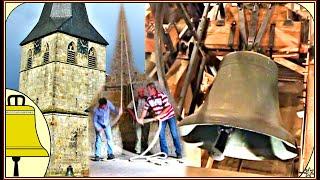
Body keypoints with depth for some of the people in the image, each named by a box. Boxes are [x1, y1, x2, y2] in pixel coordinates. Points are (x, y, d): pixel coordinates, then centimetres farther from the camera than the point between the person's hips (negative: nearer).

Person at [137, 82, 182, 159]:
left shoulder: (162, 95, -22)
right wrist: (141, 118, -8)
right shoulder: (149, 99, -4)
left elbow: (167, 107, -25)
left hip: (170, 116, -5)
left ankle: (178, 153, 0)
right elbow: (145, 109, 4)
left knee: (174, 134, -5)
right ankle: (164, 153, 9)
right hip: (161, 118, 5)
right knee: (161, 135, 1)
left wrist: (159, 115, -26)